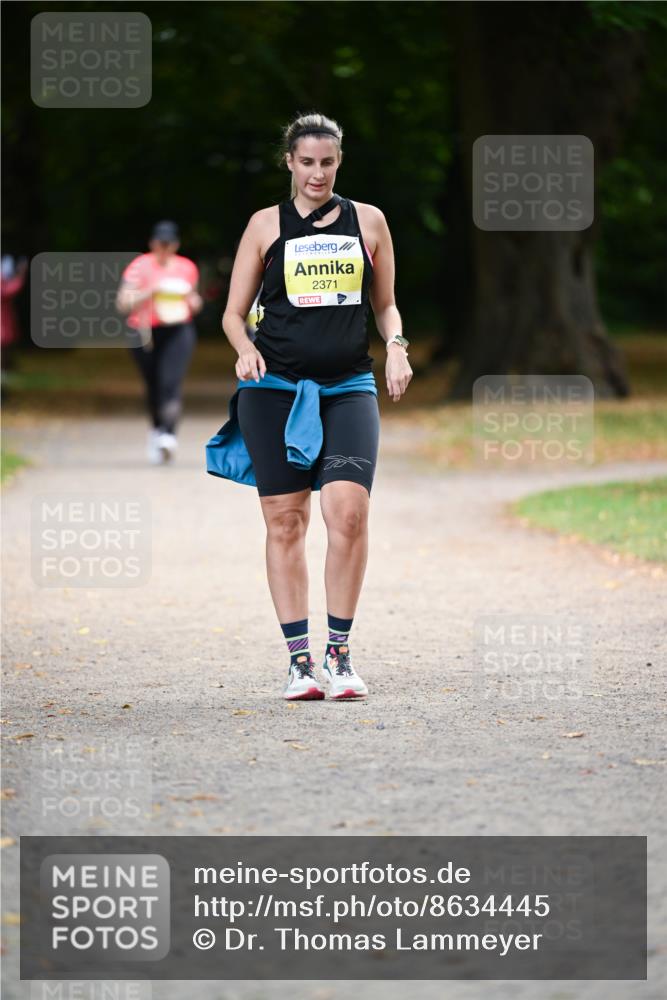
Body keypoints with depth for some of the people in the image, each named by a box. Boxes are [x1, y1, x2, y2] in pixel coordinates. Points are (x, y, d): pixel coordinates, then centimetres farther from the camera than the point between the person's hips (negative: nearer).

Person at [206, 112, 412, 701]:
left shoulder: (367, 222, 11)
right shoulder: (267, 225, 8)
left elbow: (385, 304, 20)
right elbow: (234, 312, 9)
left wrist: (396, 346, 0)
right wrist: (245, 350, -11)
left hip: (349, 387, 0)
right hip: (275, 388, 0)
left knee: (349, 511, -16)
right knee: (285, 520, -1)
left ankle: (340, 653, -5)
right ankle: (300, 659, 5)